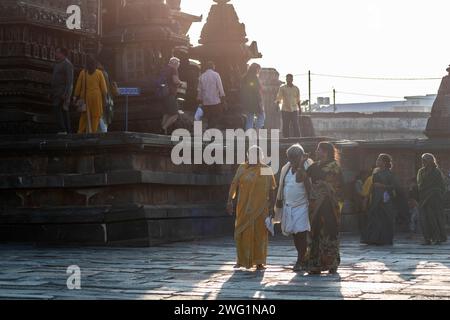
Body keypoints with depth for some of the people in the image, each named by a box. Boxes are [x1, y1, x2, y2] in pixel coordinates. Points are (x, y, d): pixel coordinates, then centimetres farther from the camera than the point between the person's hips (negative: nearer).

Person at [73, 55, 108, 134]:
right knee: (95, 115, 2)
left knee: (84, 115, 9)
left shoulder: (83, 73, -2)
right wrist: (104, 98, 4)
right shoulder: (99, 73, -4)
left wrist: (76, 96, 9)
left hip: (85, 97, 2)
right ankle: (93, 132, -3)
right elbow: (103, 87, -4)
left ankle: (81, 132, 4)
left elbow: (78, 86, 1)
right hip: (96, 97, -2)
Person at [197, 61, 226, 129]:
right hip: (215, 102, -4)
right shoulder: (216, 75, -5)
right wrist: (223, 100, -3)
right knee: (215, 121, 0)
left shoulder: (202, 76, 6)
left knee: (210, 121, 14)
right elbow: (220, 88, -8)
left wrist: (200, 102, 16)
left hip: (206, 103, 4)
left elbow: (199, 90, 8)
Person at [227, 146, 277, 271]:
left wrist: (272, 205, 4)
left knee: (260, 233, -1)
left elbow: (271, 189, 8)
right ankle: (242, 260, 15)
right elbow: (234, 185, 3)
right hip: (244, 208, 0)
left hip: (260, 208, 0)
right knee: (242, 233, 1)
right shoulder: (242, 168, 5)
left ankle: (259, 262, 5)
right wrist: (230, 201, -6)